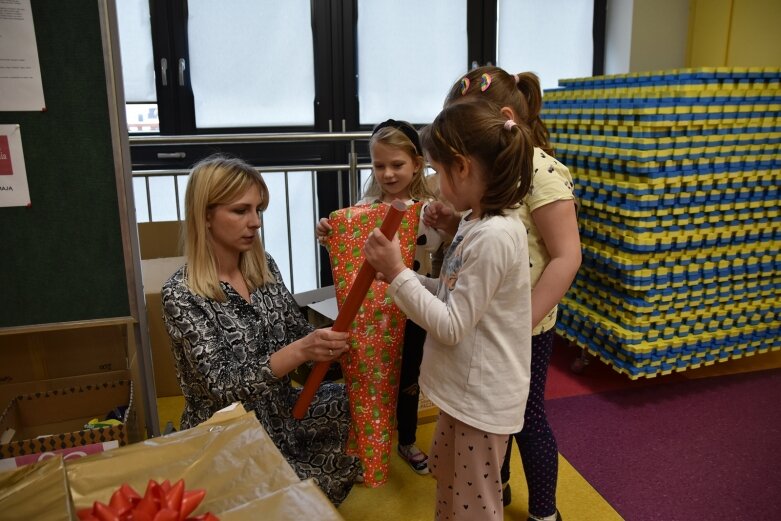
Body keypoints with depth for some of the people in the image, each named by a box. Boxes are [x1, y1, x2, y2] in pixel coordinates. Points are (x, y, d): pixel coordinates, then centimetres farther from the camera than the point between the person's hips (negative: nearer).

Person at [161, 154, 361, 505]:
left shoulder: (263, 266, -2)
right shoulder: (181, 295, -19)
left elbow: (298, 331, 4)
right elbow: (223, 386, -25)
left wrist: (330, 341, -17)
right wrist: (300, 351, -38)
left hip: (281, 414, 6)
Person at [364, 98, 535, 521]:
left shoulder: (493, 236, -28)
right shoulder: (477, 222, 2)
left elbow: (450, 327, -25)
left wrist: (398, 273, -21)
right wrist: (400, 277, -2)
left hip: (481, 398, -9)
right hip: (465, 389, 9)